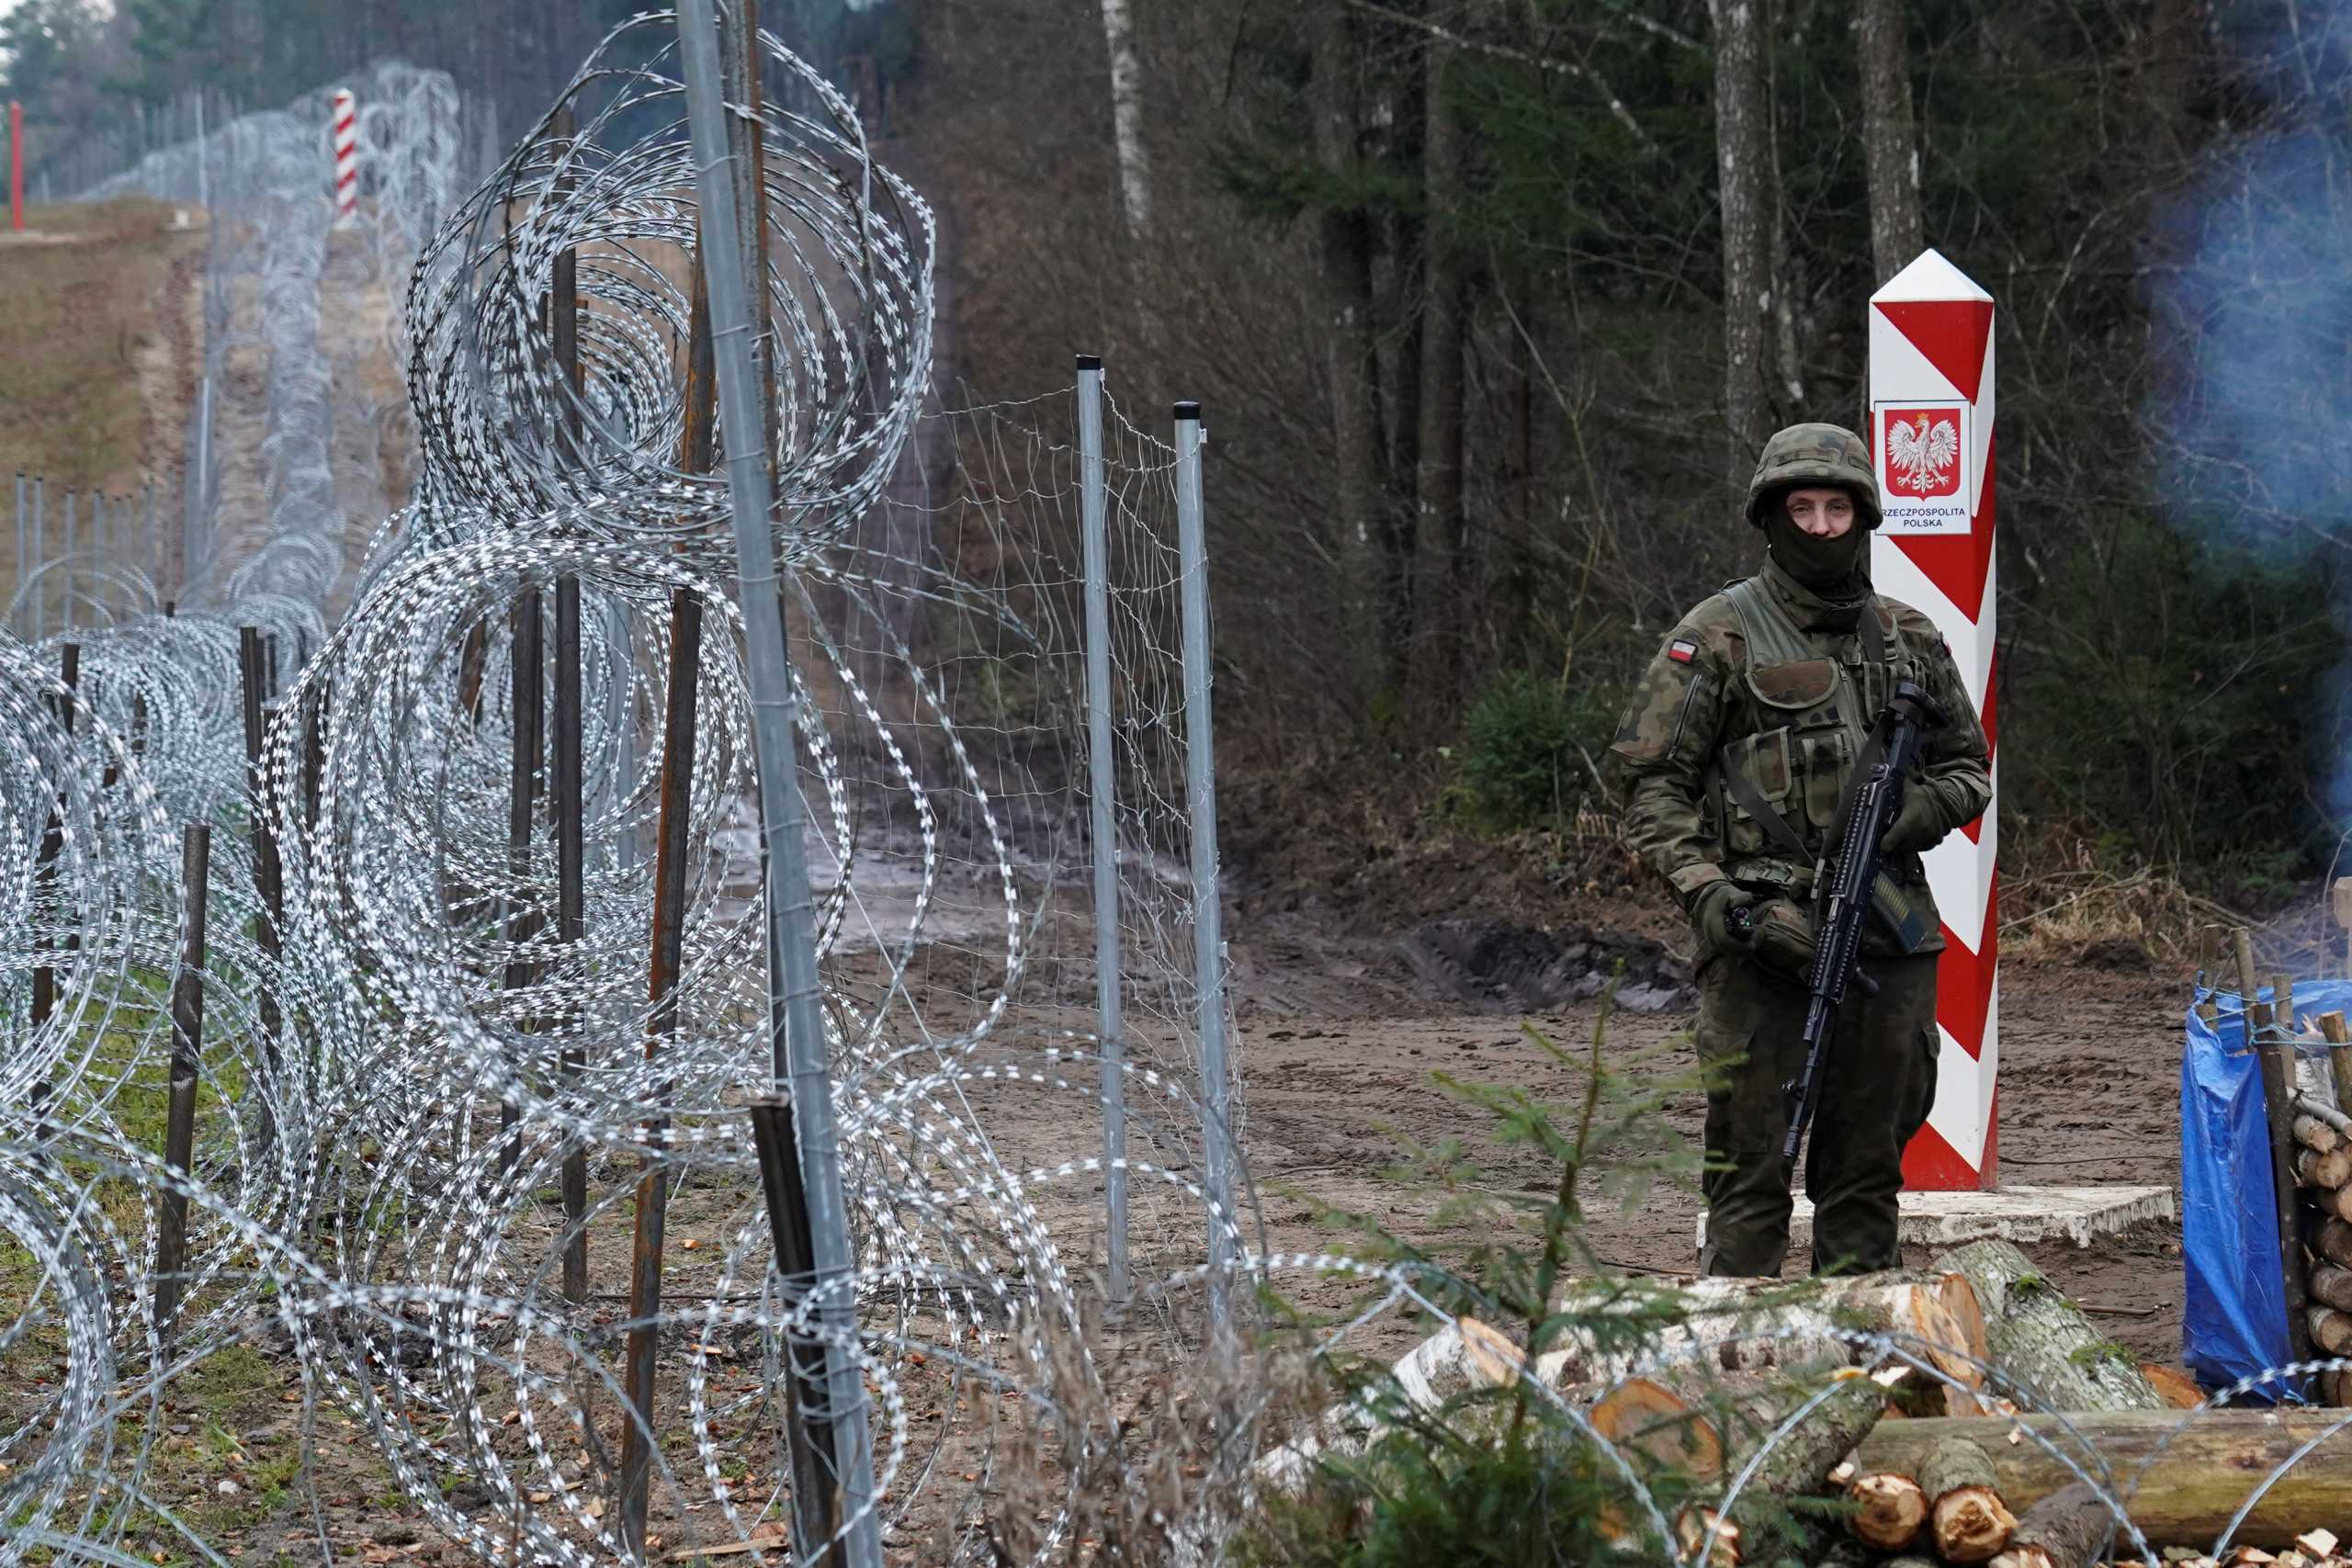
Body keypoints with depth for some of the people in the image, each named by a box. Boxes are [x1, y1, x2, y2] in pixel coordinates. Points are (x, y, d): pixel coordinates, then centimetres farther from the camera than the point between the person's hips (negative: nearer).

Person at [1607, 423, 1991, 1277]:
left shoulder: (1910, 638, 14)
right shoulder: (1717, 637, 0)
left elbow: (1969, 765, 22)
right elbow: (1649, 780, -1)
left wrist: (1918, 811, -1)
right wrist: (1708, 895, -14)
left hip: (1889, 941, 4)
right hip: (1765, 941, -4)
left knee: (1867, 1172, 10)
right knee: (1750, 1170, -6)